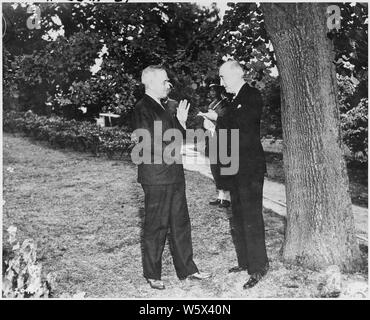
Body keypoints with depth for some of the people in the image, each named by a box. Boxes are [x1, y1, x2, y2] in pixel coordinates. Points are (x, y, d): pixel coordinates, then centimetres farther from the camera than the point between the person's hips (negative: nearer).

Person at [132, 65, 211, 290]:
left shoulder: (161, 107, 16)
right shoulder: (143, 109, -13)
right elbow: (152, 145, -21)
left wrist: (180, 123, 2)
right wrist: (179, 124, -13)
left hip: (174, 176, 9)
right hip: (157, 178, -9)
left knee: (181, 223, 15)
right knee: (156, 227, 4)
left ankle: (186, 269, 28)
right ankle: (152, 275, 20)